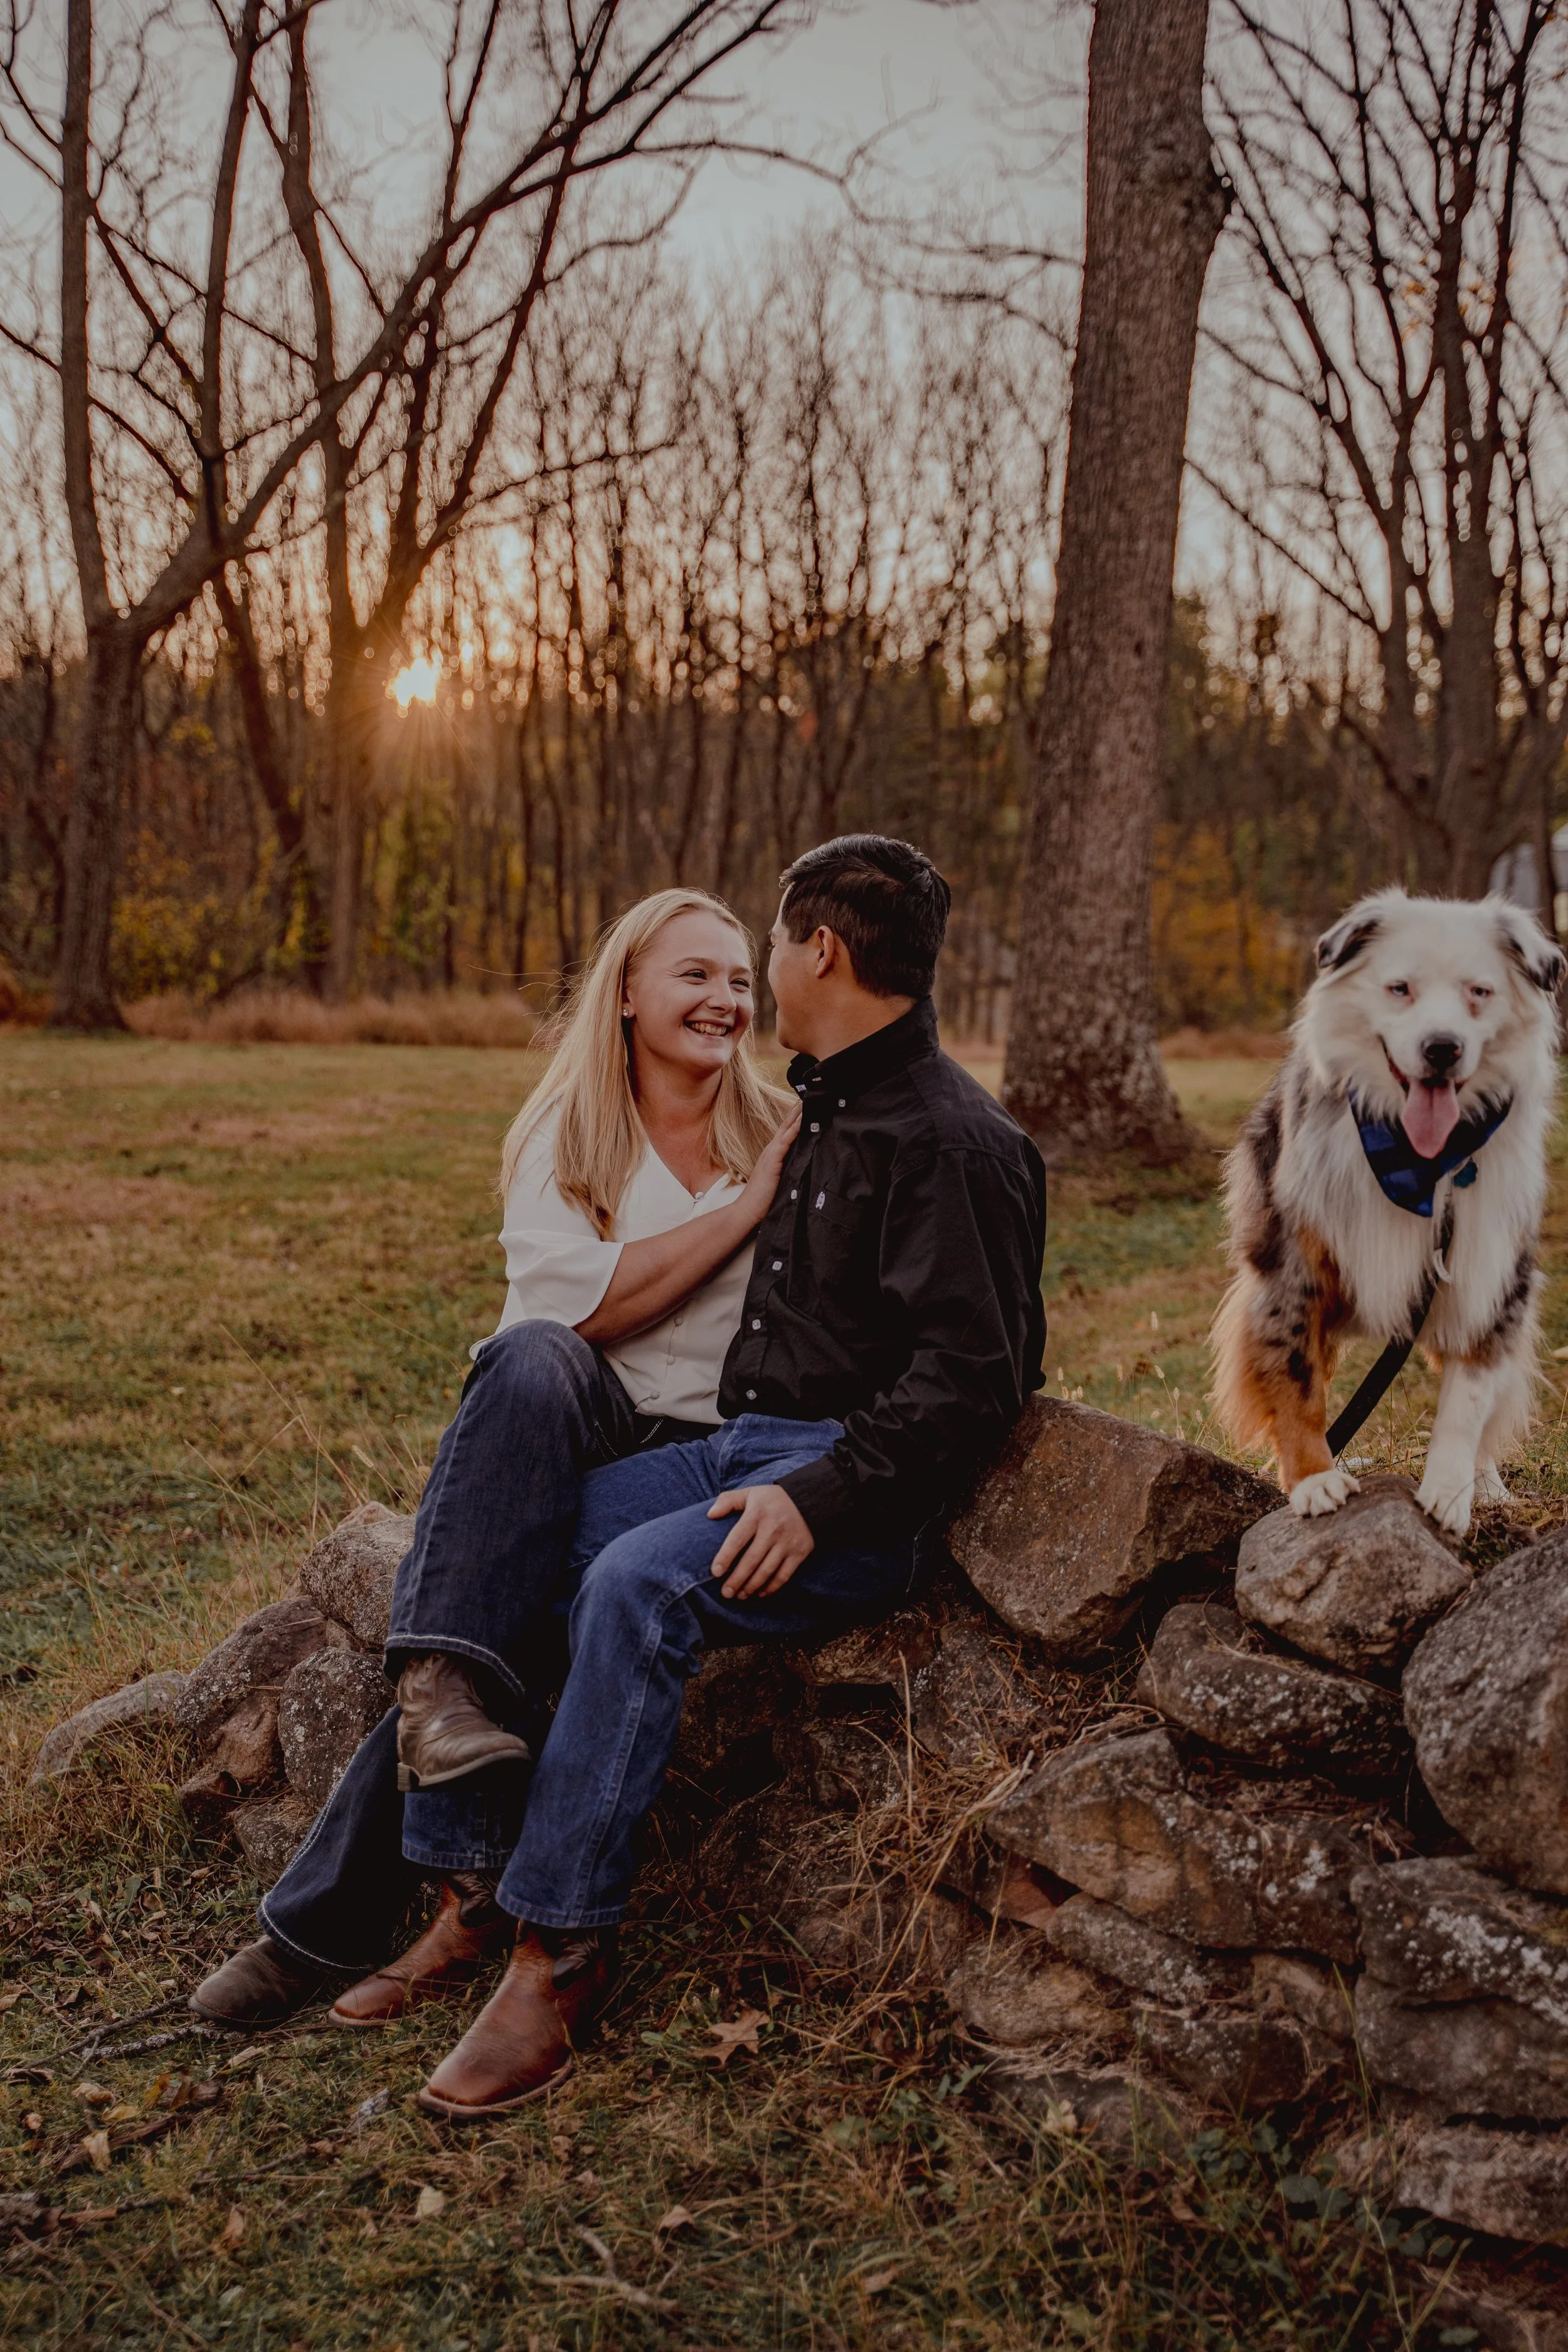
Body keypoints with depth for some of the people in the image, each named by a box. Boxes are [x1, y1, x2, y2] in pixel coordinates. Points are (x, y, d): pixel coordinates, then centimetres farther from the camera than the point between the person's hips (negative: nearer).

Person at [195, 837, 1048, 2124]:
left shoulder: (952, 1138, -11)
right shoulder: (830, 1112, 19)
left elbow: (969, 1376, -19)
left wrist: (821, 1500, -26)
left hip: (860, 1493, -9)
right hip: (740, 1447, 9)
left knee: (639, 1580, -34)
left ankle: (564, 1947, -24)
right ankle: (482, 1878, -5)